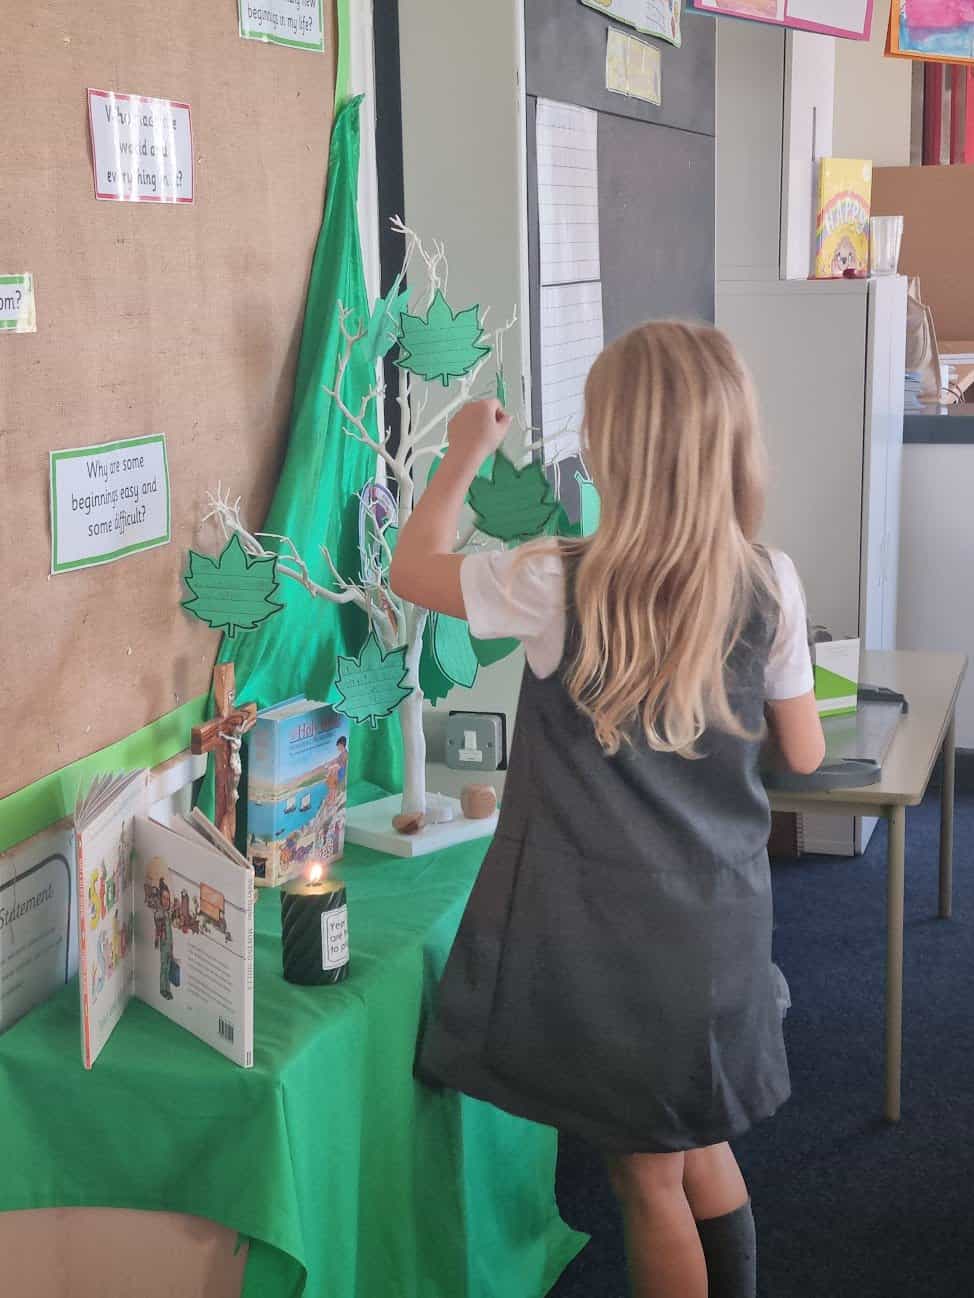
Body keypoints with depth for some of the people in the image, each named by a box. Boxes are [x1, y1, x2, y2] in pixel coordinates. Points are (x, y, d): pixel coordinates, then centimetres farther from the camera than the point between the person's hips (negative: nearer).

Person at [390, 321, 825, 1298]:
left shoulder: (556, 584, -19)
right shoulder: (771, 585, -9)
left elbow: (412, 569, 0)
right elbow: (804, 752, 2)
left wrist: (466, 455, 13)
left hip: (601, 931, -4)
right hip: (717, 922, 4)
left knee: (650, 1177, 12)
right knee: (700, 1144, 25)